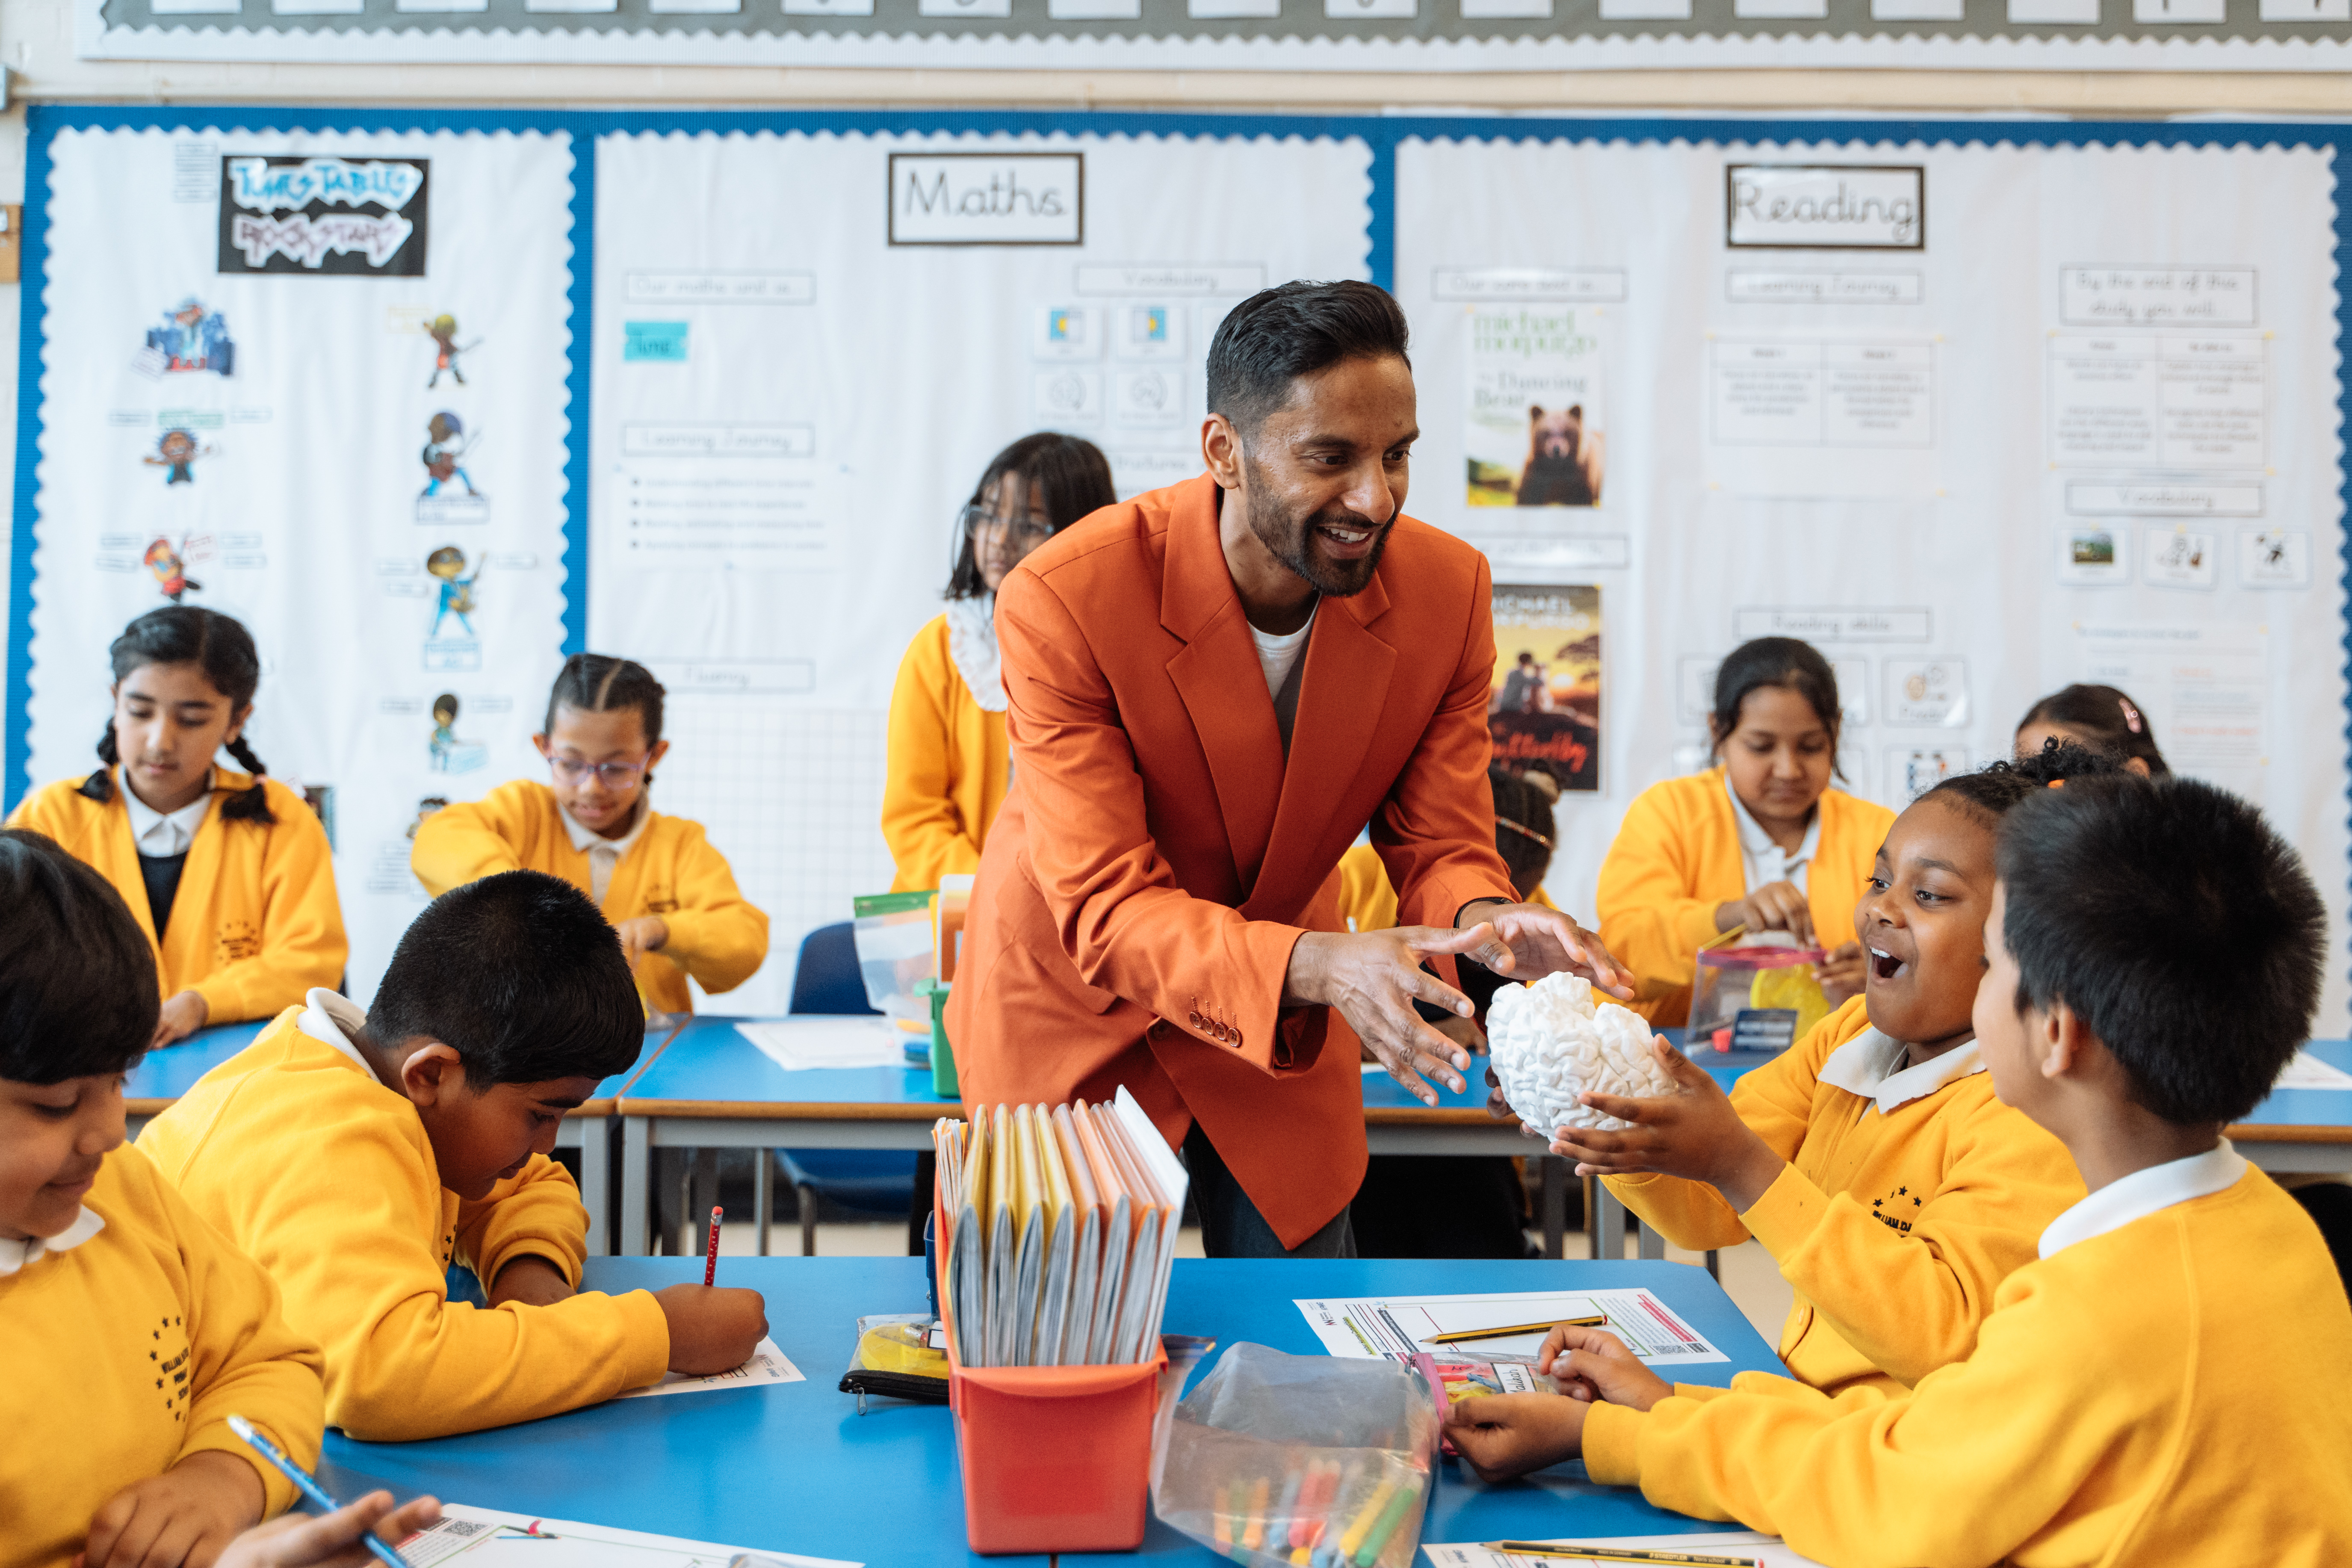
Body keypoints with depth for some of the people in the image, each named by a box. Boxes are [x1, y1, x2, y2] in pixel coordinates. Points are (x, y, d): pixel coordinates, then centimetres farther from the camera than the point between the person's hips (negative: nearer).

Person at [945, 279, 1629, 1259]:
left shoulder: (1447, 591, -18)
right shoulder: (1061, 602, -31)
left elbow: (1439, 850, -11)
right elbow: (1109, 913, -31)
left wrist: (1490, 920, -37)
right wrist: (1318, 966, -48)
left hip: (1281, 1021, 3)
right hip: (1071, 1005, -3)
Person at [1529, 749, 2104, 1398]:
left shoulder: (2038, 1111, -16)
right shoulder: (1850, 1033, 5)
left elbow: (1944, 1340, -25)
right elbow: (1708, 1218, 5)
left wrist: (1744, 1168, -29)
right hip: (1805, 1405, 6)